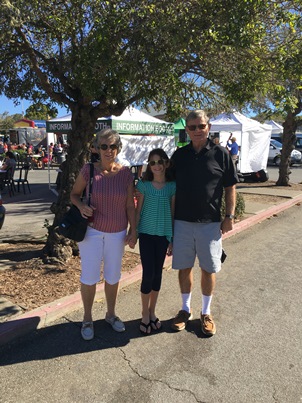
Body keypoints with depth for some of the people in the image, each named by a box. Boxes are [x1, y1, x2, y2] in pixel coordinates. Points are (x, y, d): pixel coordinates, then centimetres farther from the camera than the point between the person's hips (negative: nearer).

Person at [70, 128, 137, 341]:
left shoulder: (125, 173, -4)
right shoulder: (89, 169, -9)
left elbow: (130, 205, 0)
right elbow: (74, 193, 2)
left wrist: (134, 230, 0)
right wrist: (81, 206, -19)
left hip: (117, 232, 2)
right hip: (92, 230, -1)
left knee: (113, 275, 14)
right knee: (89, 277, 5)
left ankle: (111, 314, 37)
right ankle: (87, 318, 29)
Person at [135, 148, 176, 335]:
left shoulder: (172, 186, -1)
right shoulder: (144, 185, -3)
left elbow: (173, 212, 4)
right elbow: (138, 209, 3)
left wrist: (172, 239, 5)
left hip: (163, 233, 2)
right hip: (147, 233, -1)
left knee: (158, 273, 11)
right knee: (148, 273, -2)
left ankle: (152, 311, 29)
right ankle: (145, 314, 18)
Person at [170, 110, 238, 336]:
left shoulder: (221, 154, -3)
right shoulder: (179, 155, 4)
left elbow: (230, 188, 1)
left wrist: (229, 216, -4)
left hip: (210, 223, -2)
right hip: (182, 222, 2)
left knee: (208, 269, 10)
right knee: (184, 267, 12)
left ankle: (206, 312, 30)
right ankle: (186, 309, 32)